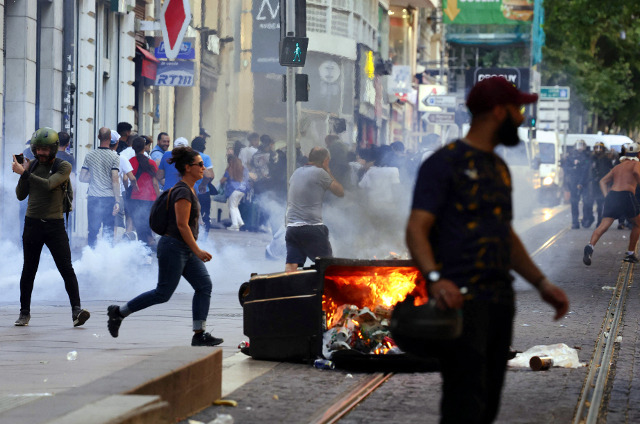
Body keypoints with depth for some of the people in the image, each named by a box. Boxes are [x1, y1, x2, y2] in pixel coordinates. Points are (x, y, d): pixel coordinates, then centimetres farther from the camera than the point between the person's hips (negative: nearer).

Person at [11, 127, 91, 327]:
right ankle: (24, 312, 19)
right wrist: (23, 173, -10)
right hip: (32, 224, 3)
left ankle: (76, 310, -12)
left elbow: (48, 185, -21)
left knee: (66, 269, -10)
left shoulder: (63, 166, -4)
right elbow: (20, 195, 4)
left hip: (55, 225, -3)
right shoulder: (32, 166, 8)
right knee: (29, 271, 9)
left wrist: (24, 172, -19)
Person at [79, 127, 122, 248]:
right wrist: (117, 201, -9)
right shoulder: (114, 157, -6)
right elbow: (115, 180, -10)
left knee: (93, 230, 8)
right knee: (108, 230, 5)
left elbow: (82, 178, 5)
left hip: (93, 197, 2)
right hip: (108, 197, -2)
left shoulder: (89, 155, 4)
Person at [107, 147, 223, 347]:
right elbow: (182, 225, -22)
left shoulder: (188, 189, 14)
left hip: (186, 250, 10)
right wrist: (197, 251, -22)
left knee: (204, 285, 0)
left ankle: (199, 334, -2)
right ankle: (119, 312, 9)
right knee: (163, 293, -4)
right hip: (173, 247, -10)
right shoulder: (182, 191, -17)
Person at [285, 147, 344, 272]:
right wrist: (328, 172, 12)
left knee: (290, 267, -4)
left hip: (291, 226, 6)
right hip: (312, 227, -6)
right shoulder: (320, 173, -4)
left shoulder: (296, 173, 17)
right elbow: (340, 192, 3)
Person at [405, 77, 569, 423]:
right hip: (461, 300, -9)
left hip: (500, 300, 9)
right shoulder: (444, 163, -7)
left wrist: (541, 283, 20)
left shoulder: (498, 168, 20)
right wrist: (435, 278, -32)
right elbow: (416, 229, -15)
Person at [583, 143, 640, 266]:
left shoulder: (617, 167, 26)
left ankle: (590, 246, -34)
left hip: (611, 195, 4)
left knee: (604, 225, -8)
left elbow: (603, 181, 19)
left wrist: (607, 196, 15)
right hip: (626, 194, -4)